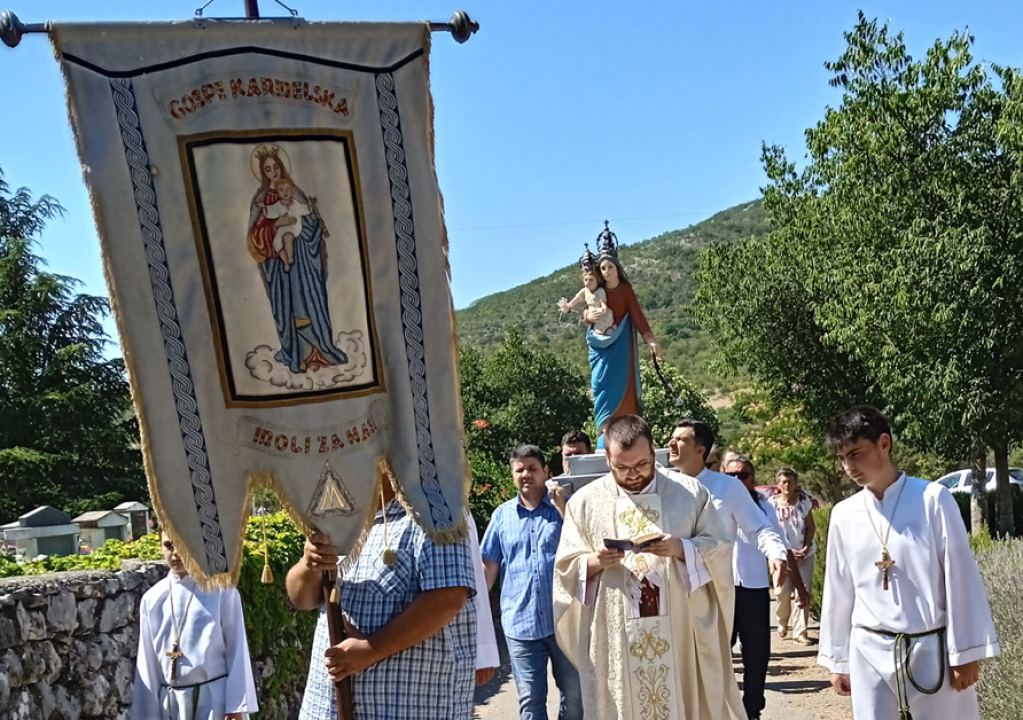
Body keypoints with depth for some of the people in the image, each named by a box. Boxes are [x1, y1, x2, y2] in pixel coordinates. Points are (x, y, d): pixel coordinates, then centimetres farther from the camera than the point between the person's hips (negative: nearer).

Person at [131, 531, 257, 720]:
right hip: (171, 702, 3)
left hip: (215, 698, -3)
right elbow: (148, 662, 6)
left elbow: (237, 650, -5)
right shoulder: (152, 599, 3)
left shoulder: (221, 591, -7)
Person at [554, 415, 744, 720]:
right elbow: (567, 567, 4)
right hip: (614, 642, 0)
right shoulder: (585, 501, 4)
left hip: (681, 635, 0)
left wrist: (681, 549, -16)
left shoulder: (691, 492, 4)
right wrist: (594, 562, -17)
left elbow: (720, 549, 2)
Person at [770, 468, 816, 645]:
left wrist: (806, 547, -12)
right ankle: (782, 623, 25)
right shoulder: (772, 503, -7)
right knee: (783, 592, -4)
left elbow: (810, 527, 2)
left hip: (805, 553, 1)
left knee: (804, 592, -2)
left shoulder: (804, 500, -3)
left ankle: (800, 632, 6)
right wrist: (788, 551, -13)